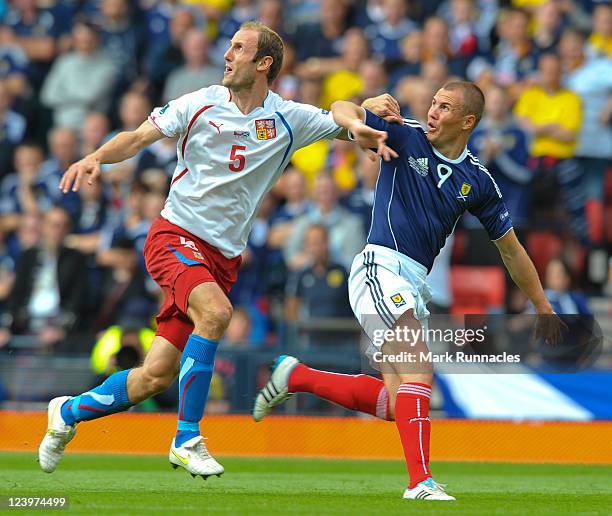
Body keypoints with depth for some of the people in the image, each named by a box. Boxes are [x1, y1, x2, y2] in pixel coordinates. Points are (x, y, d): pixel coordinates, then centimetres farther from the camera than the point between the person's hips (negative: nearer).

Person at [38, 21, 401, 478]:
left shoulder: (289, 119, 3)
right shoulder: (200, 105, -1)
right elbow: (140, 137, -2)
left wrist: (373, 109, -16)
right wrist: (95, 158, -20)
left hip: (223, 257, 3)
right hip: (175, 236, -3)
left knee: (156, 377, 0)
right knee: (215, 311, -33)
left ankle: (69, 412, 27)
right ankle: (187, 438, -21)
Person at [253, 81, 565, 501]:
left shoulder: (478, 181, 9)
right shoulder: (405, 138, -1)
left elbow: (510, 247, 18)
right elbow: (342, 108, -9)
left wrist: (543, 308, 21)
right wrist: (357, 125, -33)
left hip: (413, 284, 6)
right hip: (381, 266, -6)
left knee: (395, 403, 6)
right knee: (419, 373, -22)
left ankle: (296, 377, 18)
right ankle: (420, 482, -27)